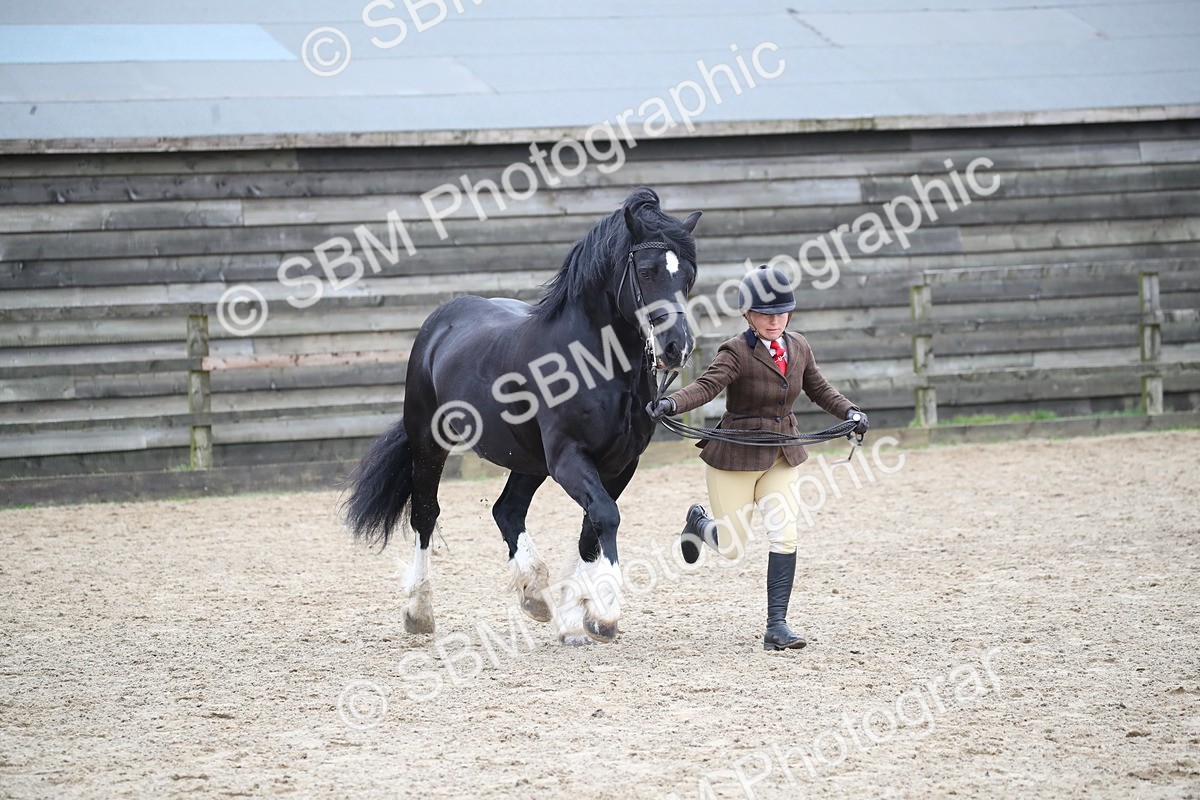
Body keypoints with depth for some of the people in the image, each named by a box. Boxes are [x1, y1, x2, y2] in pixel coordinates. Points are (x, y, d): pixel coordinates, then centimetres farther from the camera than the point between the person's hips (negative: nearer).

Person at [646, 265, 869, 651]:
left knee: (784, 534, -10)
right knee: (732, 548, 5)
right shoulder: (737, 352, -18)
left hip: (782, 456, 5)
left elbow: (819, 389, 17)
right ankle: (699, 522, 42)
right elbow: (706, 385, -32)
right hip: (735, 457, -5)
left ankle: (777, 625, -6)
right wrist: (671, 404, -51)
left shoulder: (798, 347, 2)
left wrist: (850, 411, 1)